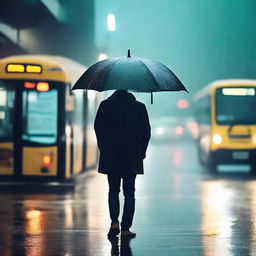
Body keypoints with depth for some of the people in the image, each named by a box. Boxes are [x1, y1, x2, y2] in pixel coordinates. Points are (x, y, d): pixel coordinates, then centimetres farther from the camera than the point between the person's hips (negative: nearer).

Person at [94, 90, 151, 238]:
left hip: (110, 156, 0)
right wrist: (142, 151, 9)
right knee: (129, 193, 6)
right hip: (132, 156, 0)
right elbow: (146, 131, 0)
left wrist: (103, 148, 8)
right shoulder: (140, 107, 0)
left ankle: (115, 222, -5)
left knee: (113, 190, 13)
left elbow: (98, 127, -1)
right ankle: (125, 228, 2)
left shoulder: (105, 105, -1)